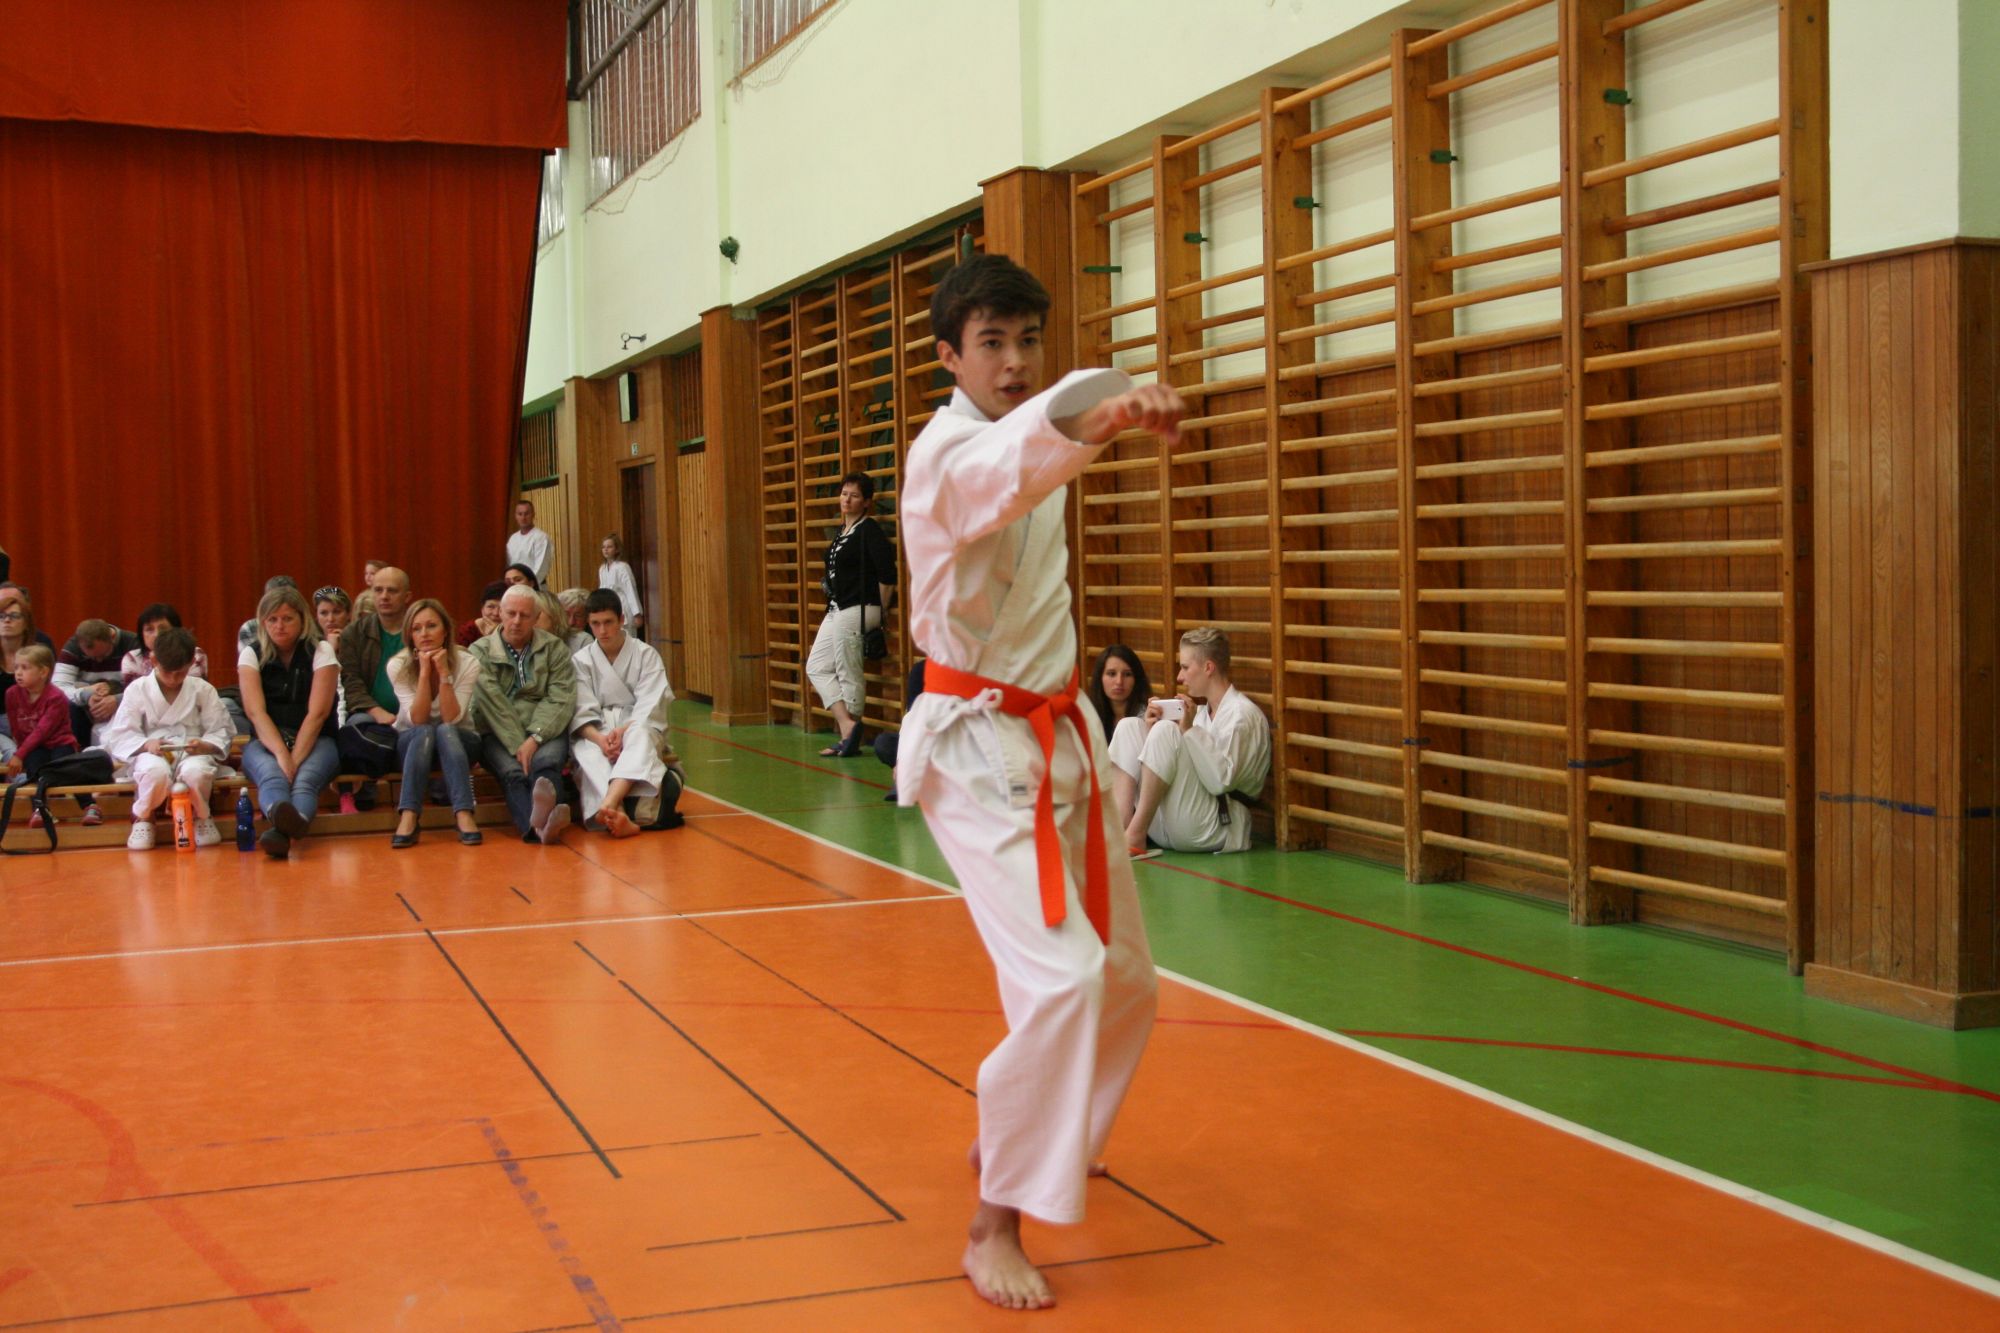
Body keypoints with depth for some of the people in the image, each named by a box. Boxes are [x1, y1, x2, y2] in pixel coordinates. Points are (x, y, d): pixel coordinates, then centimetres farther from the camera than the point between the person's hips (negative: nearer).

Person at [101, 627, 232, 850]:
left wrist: (204, 746, -18)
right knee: (156, 771, -39)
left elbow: (220, 732, 5)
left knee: (196, 771, -38)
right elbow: (120, 735, 1)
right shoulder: (138, 689, 7)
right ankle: (144, 817, -6)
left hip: (191, 753, 0)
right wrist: (147, 744, -18)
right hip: (151, 753, 0)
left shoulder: (203, 690, 8)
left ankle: (201, 816, -4)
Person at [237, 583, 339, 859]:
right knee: (271, 774, -35)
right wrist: (282, 755, -25)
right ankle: (283, 818, -69)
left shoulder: (321, 652, 1)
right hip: (266, 741, 1)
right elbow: (256, 712, -9)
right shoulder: (251, 655, 5)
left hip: (313, 741, -1)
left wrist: (296, 758, -22)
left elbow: (317, 713, -9)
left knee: (305, 777, -35)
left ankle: (281, 830, -67)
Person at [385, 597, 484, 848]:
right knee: (424, 733, -34)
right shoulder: (398, 665, -11)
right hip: (412, 743, 0)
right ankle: (408, 817, -47)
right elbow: (418, 720, -20)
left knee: (444, 731, -35)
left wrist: (444, 673, -29)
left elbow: (451, 719, -22)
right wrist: (424, 672, -28)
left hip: (456, 742, 0)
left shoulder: (466, 663, -13)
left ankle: (465, 816, -49)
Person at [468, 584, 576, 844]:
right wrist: (519, 746, -16)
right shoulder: (481, 652, 10)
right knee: (513, 772, -32)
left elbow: (560, 700, 0)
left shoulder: (554, 648, 13)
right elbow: (491, 704, -4)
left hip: (545, 730, 1)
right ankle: (539, 825, -63)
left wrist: (535, 739, -16)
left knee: (546, 761, -33)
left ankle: (538, 823, -64)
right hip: (498, 734, -1)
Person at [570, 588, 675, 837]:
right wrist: (600, 738, -25)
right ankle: (619, 816, -62)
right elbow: (583, 711, -4)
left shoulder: (646, 654, 4)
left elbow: (650, 707, -7)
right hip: (597, 732, 1)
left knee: (640, 737, -39)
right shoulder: (581, 660, 7)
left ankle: (608, 804, -64)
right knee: (586, 751, -37)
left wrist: (624, 732, -25)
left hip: (637, 726, -1)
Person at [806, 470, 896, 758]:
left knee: (849, 676, -3)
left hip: (857, 612, -10)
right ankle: (847, 728, 5)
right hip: (836, 612, 10)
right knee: (817, 667, 9)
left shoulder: (869, 530, -11)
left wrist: (877, 612, -9)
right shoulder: (842, 531, 14)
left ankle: (849, 737, 6)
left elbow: (887, 575, -17)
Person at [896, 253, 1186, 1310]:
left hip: (1056, 736, 9)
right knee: (1061, 977, -23)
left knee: (1124, 978, 16)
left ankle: (1019, 1136, 41)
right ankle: (995, 1225, -9)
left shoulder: (1031, 434, 9)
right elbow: (1006, 466, -44)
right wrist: (1096, 417, -63)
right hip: (977, 748, -9)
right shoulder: (946, 453, -19)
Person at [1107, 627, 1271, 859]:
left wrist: (1189, 729, -18)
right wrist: (1153, 730, 3)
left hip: (1217, 829, -9)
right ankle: (1120, 826, -15)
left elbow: (1221, 780, -19)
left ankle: (1135, 835, -23)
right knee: (1130, 726, 4)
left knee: (1166, 730, -24)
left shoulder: (1243, 714, -5)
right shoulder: (1203, 712, 21)